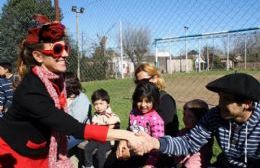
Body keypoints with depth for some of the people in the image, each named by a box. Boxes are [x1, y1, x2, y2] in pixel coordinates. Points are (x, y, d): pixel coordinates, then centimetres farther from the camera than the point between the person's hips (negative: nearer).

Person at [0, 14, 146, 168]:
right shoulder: (30, 92, -32)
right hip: (13, 154, -6)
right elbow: (75, 128, -34)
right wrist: (125, 135, -35)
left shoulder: (57, 78, -9)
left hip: (39, 152, 6)